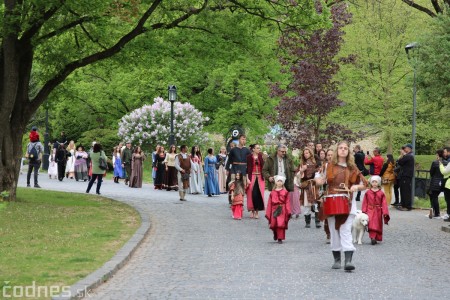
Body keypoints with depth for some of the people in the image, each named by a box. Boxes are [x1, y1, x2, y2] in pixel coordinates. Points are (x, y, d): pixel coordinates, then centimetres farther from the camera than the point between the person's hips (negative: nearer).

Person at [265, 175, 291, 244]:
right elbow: (269, 203, 8)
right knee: (273, 224, 4)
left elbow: (287, 202, 0)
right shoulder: (272, 192, 7)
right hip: (274, 210, 2)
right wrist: (268, 213, 6)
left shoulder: (285, 192, 2)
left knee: (281, 224, -8)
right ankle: (275, 235, 34)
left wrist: (288, 211, -7)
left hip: (282, 210, -2)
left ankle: (280, 238, 0)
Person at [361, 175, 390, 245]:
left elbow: (384, 204, 1)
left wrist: (385, 213, -6)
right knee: (371, 224, -15)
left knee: (377, 225, 5)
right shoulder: (367, 193, 4)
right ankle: (373, 237, -16)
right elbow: (365, 203, 5)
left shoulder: (381, 193, 2)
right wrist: (364, 211, -2)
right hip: (370, 211, -1)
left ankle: (376, 238, 15)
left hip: (378, 211, 1)